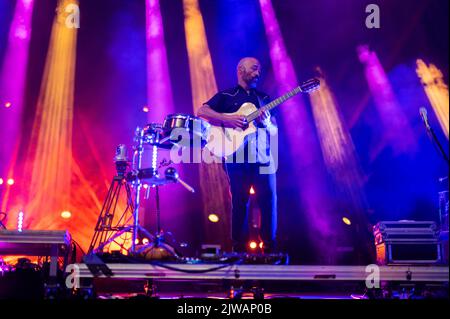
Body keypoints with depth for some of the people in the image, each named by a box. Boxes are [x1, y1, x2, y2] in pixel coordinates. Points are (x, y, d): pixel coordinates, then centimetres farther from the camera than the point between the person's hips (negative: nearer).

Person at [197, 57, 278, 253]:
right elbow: (201, 112, -3)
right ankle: (239, 249, 6)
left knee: (269, 200, -4)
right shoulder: (226, 96, 10)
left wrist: (266, 123, -6)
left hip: (263, 156, 3)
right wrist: (227, 119, -15)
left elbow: (275, 130, 18)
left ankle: (270, 249, 1)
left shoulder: (264, 98, 21)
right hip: (237, 155, -3)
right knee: (240, 202, -1)